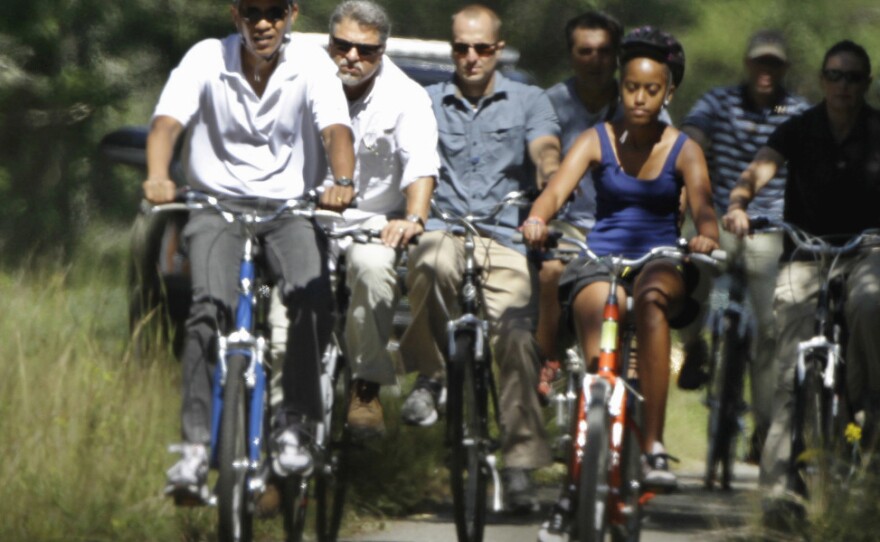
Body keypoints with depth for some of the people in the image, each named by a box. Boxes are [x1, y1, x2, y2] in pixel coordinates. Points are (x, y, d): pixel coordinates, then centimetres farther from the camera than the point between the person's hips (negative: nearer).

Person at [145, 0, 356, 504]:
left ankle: (293, 428, -11)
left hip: (290, 207, 1)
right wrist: (158, 177, -40)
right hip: (218, 202, -1)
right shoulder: (207, 59, -6)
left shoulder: (312, 65, -5)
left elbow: (336, 130, -18)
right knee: (211, 307, -25)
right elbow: (167, 122, -18)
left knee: (314, 298, -27)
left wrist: (343, 182, -40)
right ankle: (196, 446, -23)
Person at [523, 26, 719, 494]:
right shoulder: (597, 141, 6)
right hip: (599, 262, 1)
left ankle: (653, 445, -37)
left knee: (651, 298, -38)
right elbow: (557, 190, -9)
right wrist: (536, 219, -33)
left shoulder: (684, 151, 6)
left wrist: (706, 235, -36)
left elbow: (702, 205, -11)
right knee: (599, 359, -31)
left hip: (660, 263, 0)